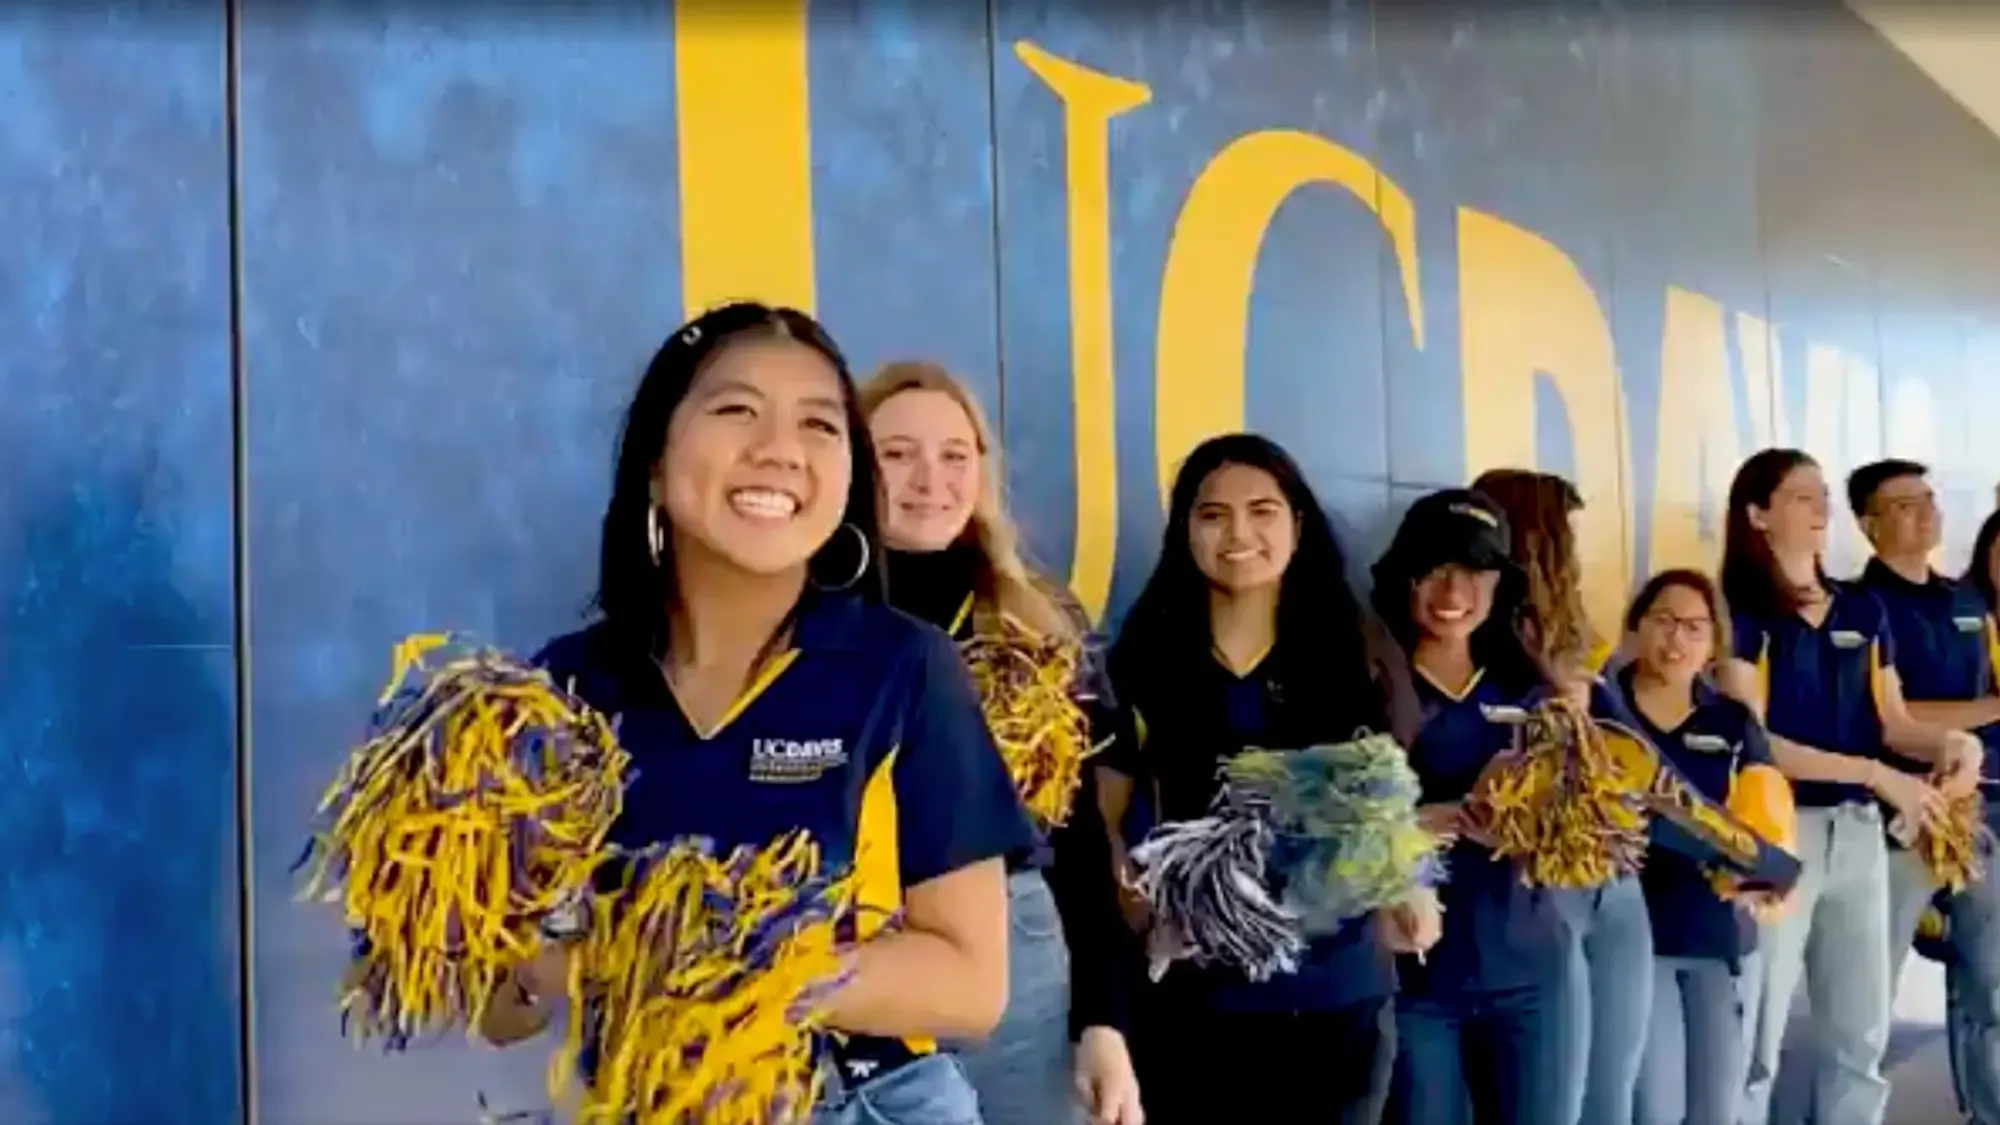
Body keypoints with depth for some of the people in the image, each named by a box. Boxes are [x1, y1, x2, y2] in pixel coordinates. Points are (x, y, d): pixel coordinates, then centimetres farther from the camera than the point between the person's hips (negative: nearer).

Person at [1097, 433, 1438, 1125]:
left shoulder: (1358, 654, 4)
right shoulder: (1147, 657, 0)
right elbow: (1101, 819, 2)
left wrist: (1408, 893, -11)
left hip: (1341, 993, 2)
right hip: (1194, 992, -1)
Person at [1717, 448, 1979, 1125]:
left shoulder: (1864, 610, 12)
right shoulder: (1740, 612, -8)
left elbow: (1892, 721, 10)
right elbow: (1751, 742, -15)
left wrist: (1946, 742, -12)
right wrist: (1876, 774, -19)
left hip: (1857, 829, 6)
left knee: (1862, 1034, 13)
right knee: (1757, 1036, -1)